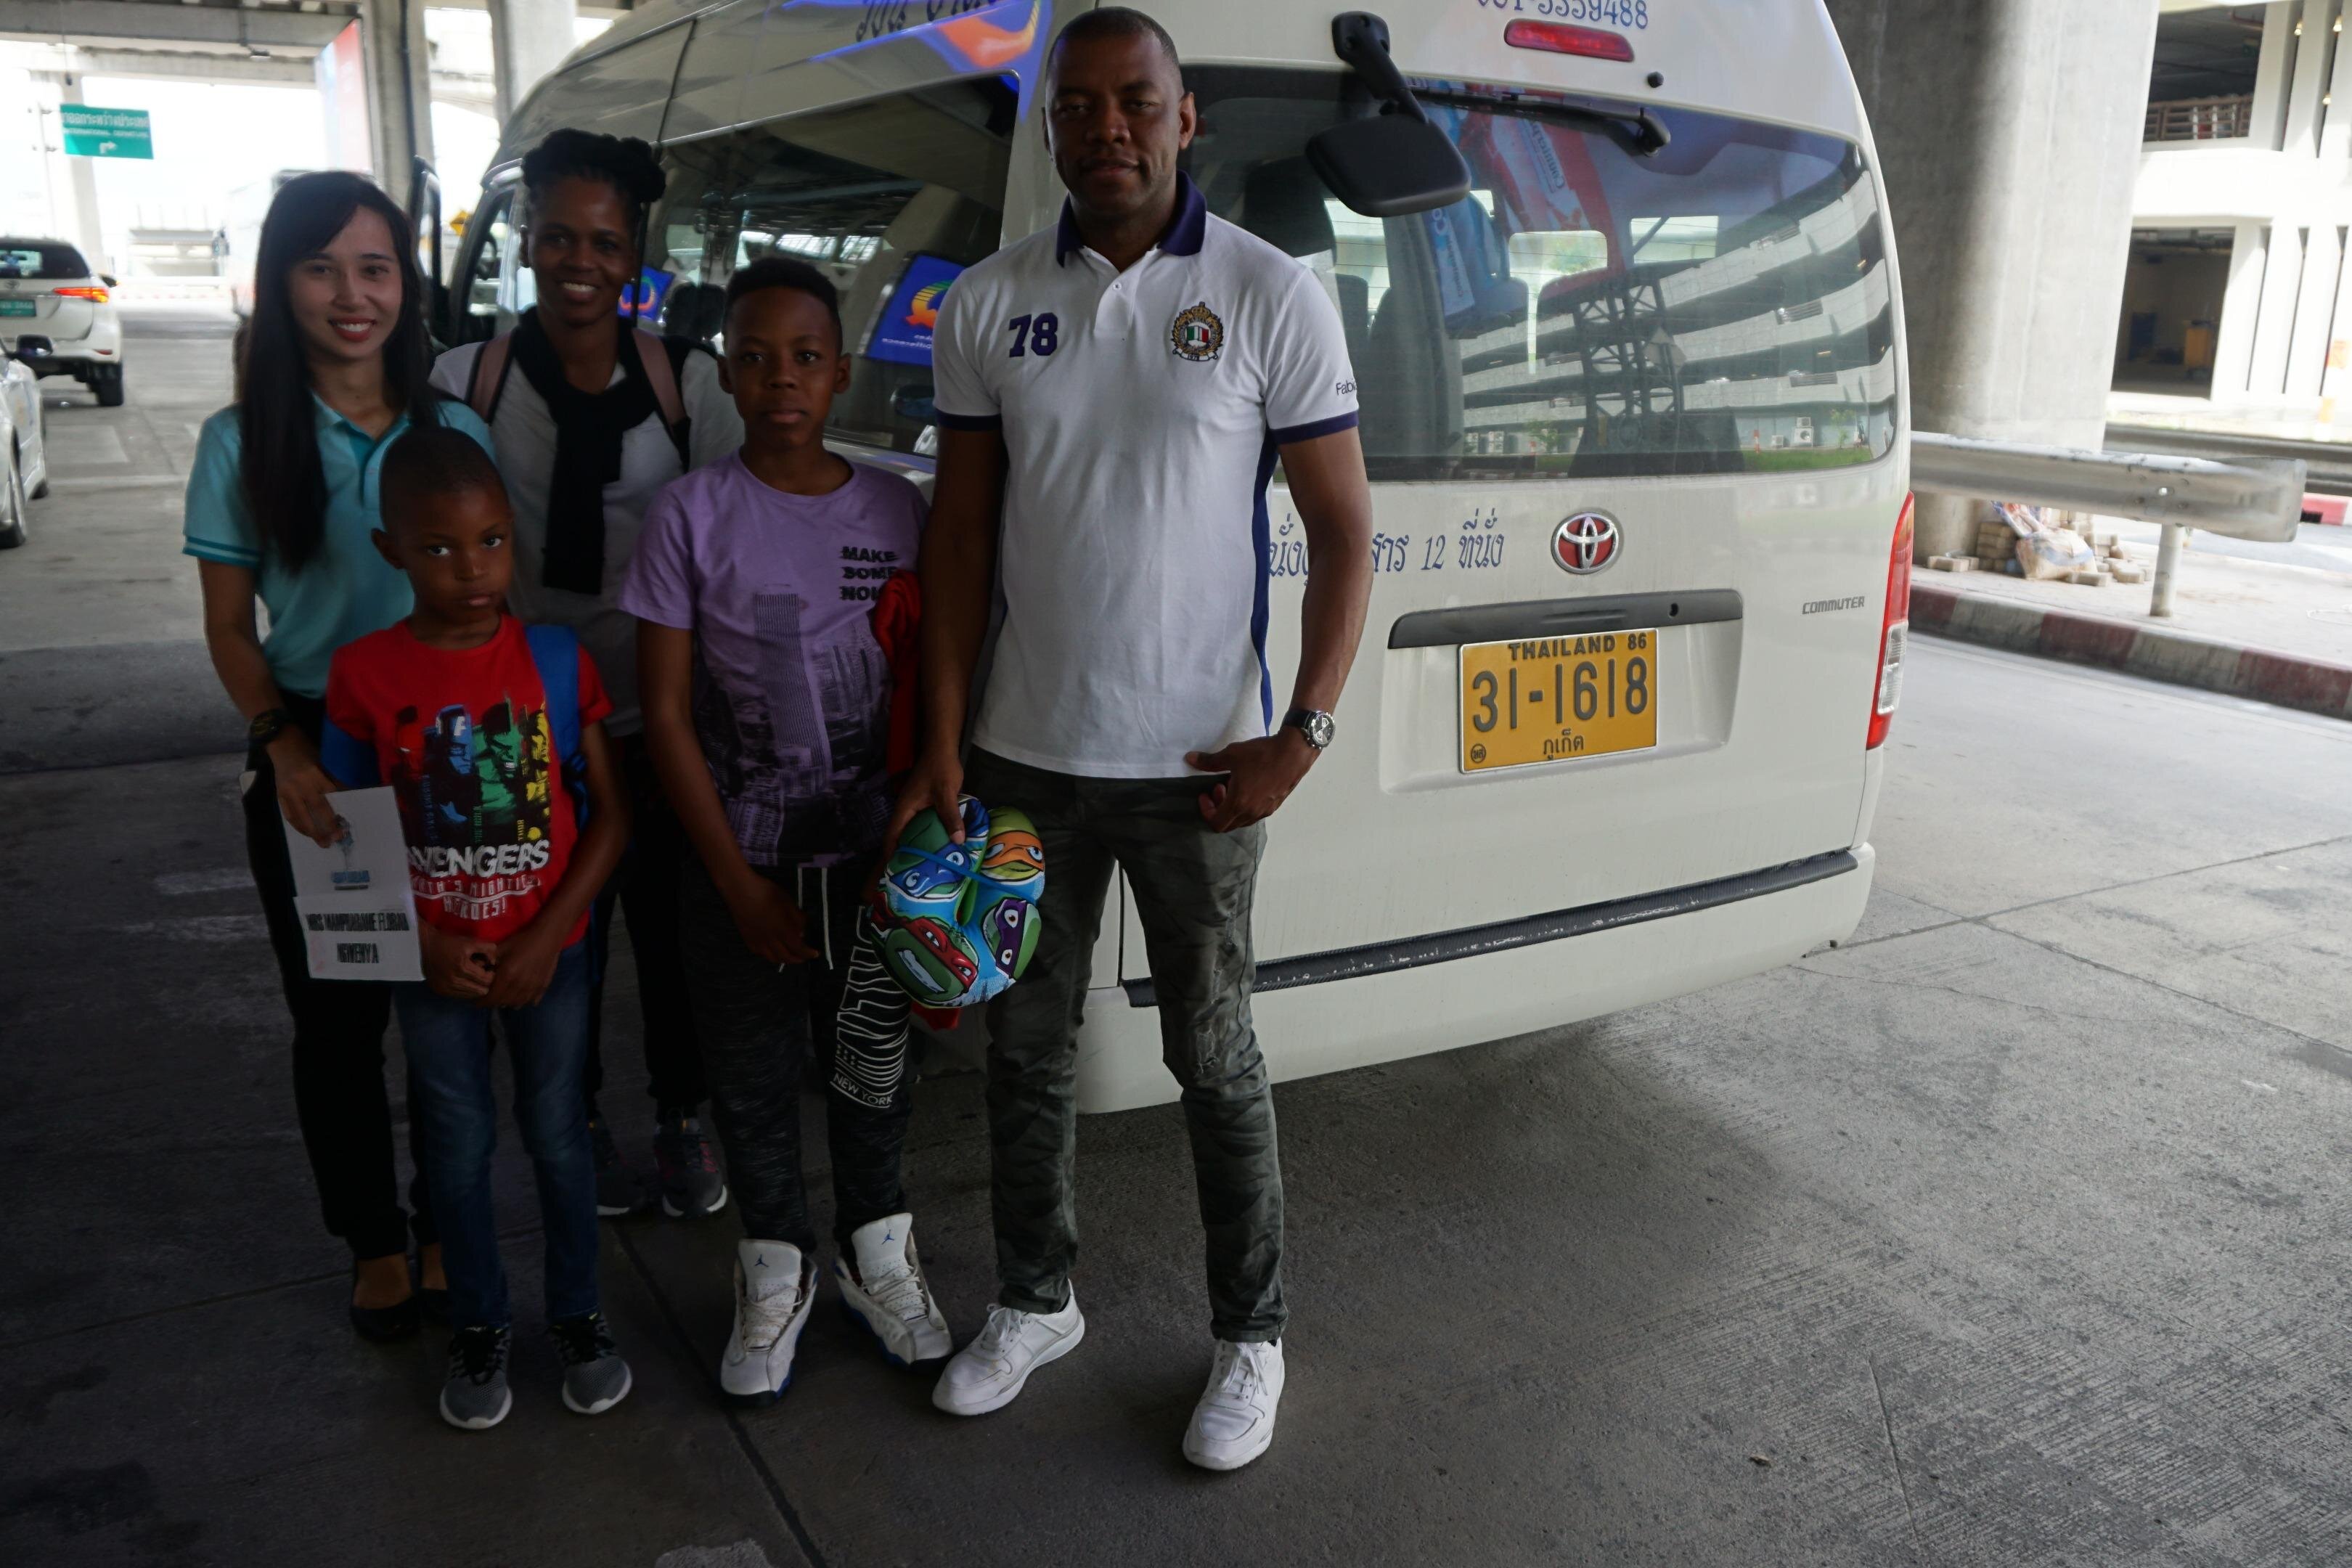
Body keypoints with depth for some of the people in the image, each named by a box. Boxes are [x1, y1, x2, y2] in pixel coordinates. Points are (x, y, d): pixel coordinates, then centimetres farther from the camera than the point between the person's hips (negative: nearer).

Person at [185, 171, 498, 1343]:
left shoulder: (458, 433, 2)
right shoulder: (243, 443, -2)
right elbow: (230, 628, 1)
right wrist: (286, 747, -15)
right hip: (311, 762, -1)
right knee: (337, 1016, 9)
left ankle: (449, 1226, 28)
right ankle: (375, 1244, 28)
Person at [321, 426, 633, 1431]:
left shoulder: (557, 658, -9)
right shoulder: (365, 673, -9)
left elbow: (611, 812, -6)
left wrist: (545, 940, -13)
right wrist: (429, 945, -12)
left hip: (549, 953, 0)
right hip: (433, 964, 0)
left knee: (558, 1133, 12)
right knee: (459, 1144, 13)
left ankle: (577, 1317, 31)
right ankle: (478, 1329, 32)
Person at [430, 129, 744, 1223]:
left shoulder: (688, 381, -2)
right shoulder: (469, 380, -2)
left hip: (662, 713, 0)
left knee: (673, 928, 10)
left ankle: (681, 1123, 29)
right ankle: (582, 1124, 31)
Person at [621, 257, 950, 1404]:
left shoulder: (896, 509, -1)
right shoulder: (693, 514, -7)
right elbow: (666, 714, -7)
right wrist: (741, 885, -9)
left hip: (871, 850, 2)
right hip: (739, 854, -1)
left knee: (874, 1056, 12)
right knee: (752, 1070, 10)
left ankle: (875, 1248, 35)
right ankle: (776, 1267, 31)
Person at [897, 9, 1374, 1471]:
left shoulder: (1273, 295, -6)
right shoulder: (989, 304, 3)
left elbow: (1344, 529, -4)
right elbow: (962, 530, 6)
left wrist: (1303, 734, -12)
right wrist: (941, 741, 2)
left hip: (1195, 763, -3)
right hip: (1024, 752, 4)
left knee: (1216, 1058, 8)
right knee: (1028, 1044, 16)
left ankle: (1253, 1339, 29)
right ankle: (1036, 1303, 37)